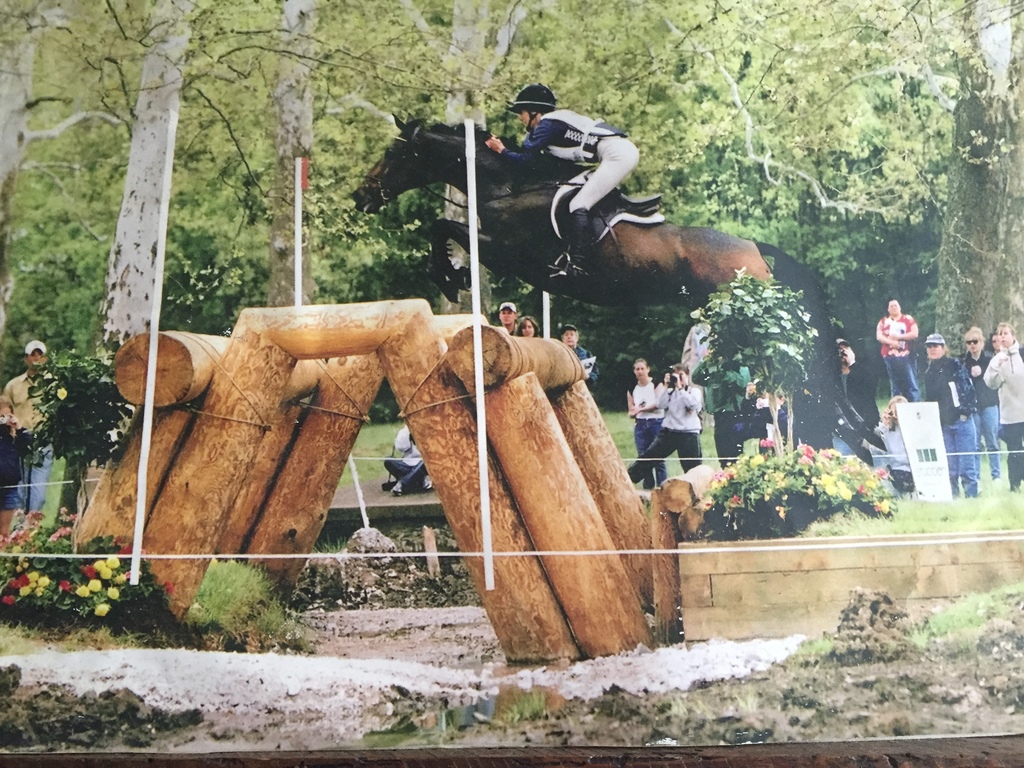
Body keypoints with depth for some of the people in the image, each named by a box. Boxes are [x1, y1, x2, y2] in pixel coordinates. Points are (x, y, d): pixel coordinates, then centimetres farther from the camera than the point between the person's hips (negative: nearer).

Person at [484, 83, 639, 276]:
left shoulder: (547, 124, -4)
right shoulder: (554, 122, 23)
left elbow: (525, 158, -6)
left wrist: (501, 150, 9)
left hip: (617, 154, -10)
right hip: (625, 151, 10)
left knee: (579, 206, -12)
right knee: (583, 202, 22)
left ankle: (575, 263, -18)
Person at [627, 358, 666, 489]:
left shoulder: (657, 384, 0)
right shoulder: (632, 389, 13)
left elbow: (659, 403, -11)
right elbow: (631, 411, 17)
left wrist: (640, 409, -8)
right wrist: (633, 413, -6)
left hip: (657, 423, -4)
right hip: (640, 425, 4)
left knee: (658, 458, -7)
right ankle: (648, 487, 8)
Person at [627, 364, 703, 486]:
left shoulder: (695, 391, 5)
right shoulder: (671, 391, 14)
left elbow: (692, 405, -16)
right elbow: (661, 405, -1)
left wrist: (680, 388, -14)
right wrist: (667, 387, -6)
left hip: (689, 434, -3)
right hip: (669, 432, 3)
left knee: (692, 468, 1)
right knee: (648, 456, 0)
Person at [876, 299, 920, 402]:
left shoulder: (908, 319, 7)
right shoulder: (883, 321, 12)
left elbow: (914, 334, -2)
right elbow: (879, 336, 2)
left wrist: (898, 337, -8)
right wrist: (891, 342, -13)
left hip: (906, 356, -2)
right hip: (890, 356, 2)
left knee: (911, 384, -6)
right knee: (894, 386, 6)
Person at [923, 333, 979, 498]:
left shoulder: (955, 365, -1)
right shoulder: (928, 373, 13)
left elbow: (968, 389, -7)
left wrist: (966, 412, -13)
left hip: (961, 421, -5)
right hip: (943, 424, 5)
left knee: (967, 464, -6)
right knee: (950, 466, 9)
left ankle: (972, 496, 0)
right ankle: (953, 497, 15)